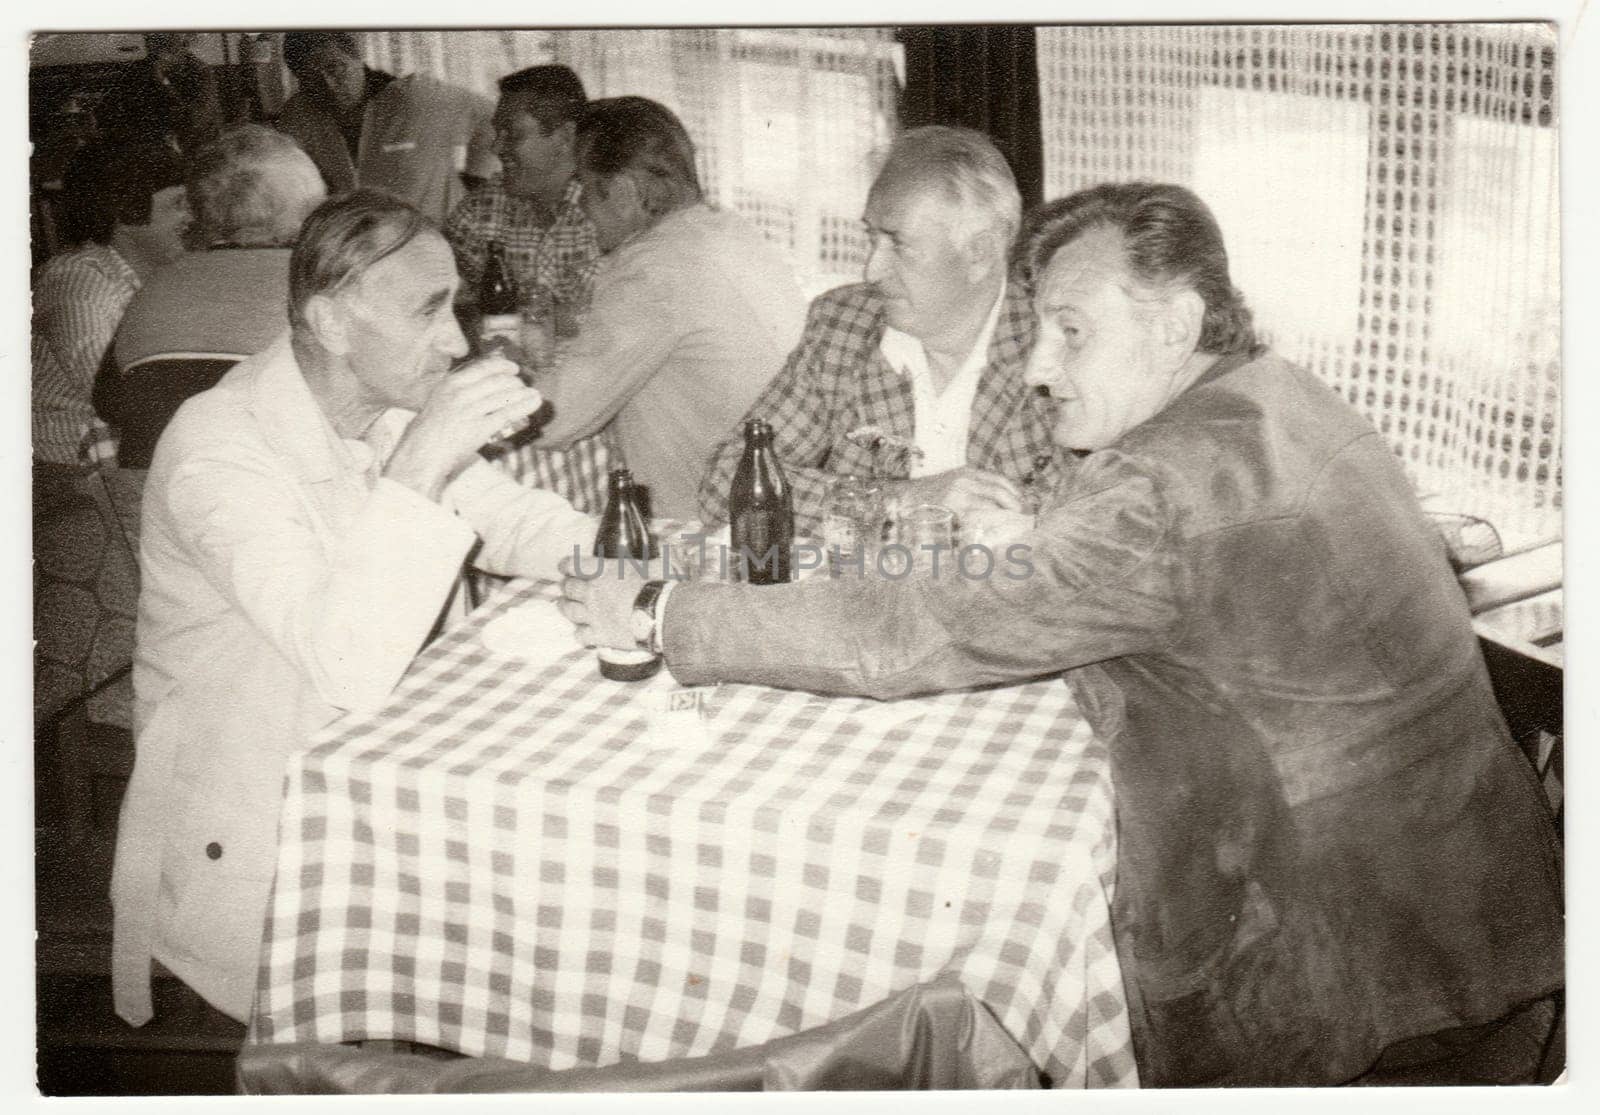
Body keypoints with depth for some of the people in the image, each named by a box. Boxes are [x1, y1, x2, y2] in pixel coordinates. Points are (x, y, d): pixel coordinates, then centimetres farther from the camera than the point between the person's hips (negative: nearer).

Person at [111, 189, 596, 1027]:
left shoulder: (391, 412, 2)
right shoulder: (217, 447, -23)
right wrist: (416, 468, -36)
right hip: (248, 852, -7)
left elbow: (514, 521, 12)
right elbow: (350, 669, -32)